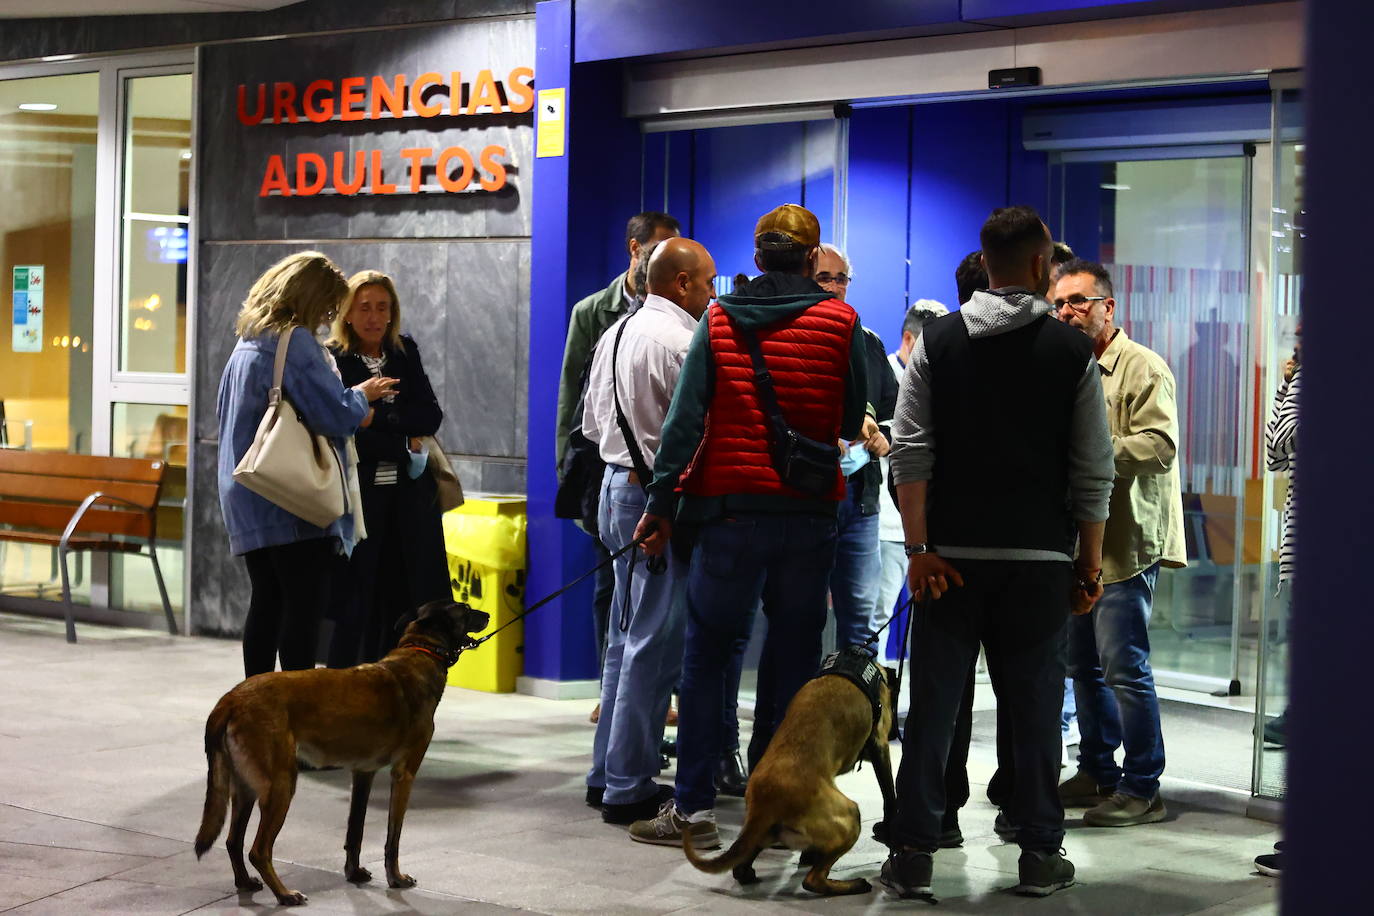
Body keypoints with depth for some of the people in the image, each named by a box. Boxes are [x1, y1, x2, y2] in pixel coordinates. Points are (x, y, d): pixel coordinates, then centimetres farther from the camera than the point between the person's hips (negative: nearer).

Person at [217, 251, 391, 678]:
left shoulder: (247, 343, 15)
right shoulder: (296, 342, -13)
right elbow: (335, 416, -17)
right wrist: (361, 396, 6)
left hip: (249, 500, 9)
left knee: (266, 605, 11)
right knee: (304, 609, -6)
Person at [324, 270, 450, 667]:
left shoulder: (405, 352, 11)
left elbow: (430, 416, 1)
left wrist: (376, 417, -11)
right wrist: (403, 445, -11)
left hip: (407, 499, 4)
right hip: (358, 496, -4)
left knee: (401, 604, 2)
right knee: (355, 606, -3)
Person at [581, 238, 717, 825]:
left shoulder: (617, 333, 14)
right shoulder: (680, 338, -15)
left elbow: (592, 423, 20)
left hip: (618, 484, 10)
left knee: (626, 638, 16)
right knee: (654, 644, -5)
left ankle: (608, 773, 22)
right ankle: (629, 787, -3)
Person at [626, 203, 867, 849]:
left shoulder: (719, 320, 0)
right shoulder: (840, 323, 0)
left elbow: (685, 419, -6)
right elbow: (852, 423, 6)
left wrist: (661, 503, -3)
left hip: (730, 509, 0)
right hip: (810, 512, 0)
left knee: (706, 656, 6)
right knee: (792, 661, 8)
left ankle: (694, 806, 5)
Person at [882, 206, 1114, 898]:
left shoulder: (937, 342, 3)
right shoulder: (1073, 352, 0)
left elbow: (910, 454, -4)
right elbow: (1094, 472, -1)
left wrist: (919, 548, -3)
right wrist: (1090, 565, 6)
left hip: (952, 556, 1)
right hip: (1040, 558, -1)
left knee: (933, 706, 4)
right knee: (1034, 708, 7)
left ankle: (913, 854, 4)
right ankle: (1040, 855, 13)